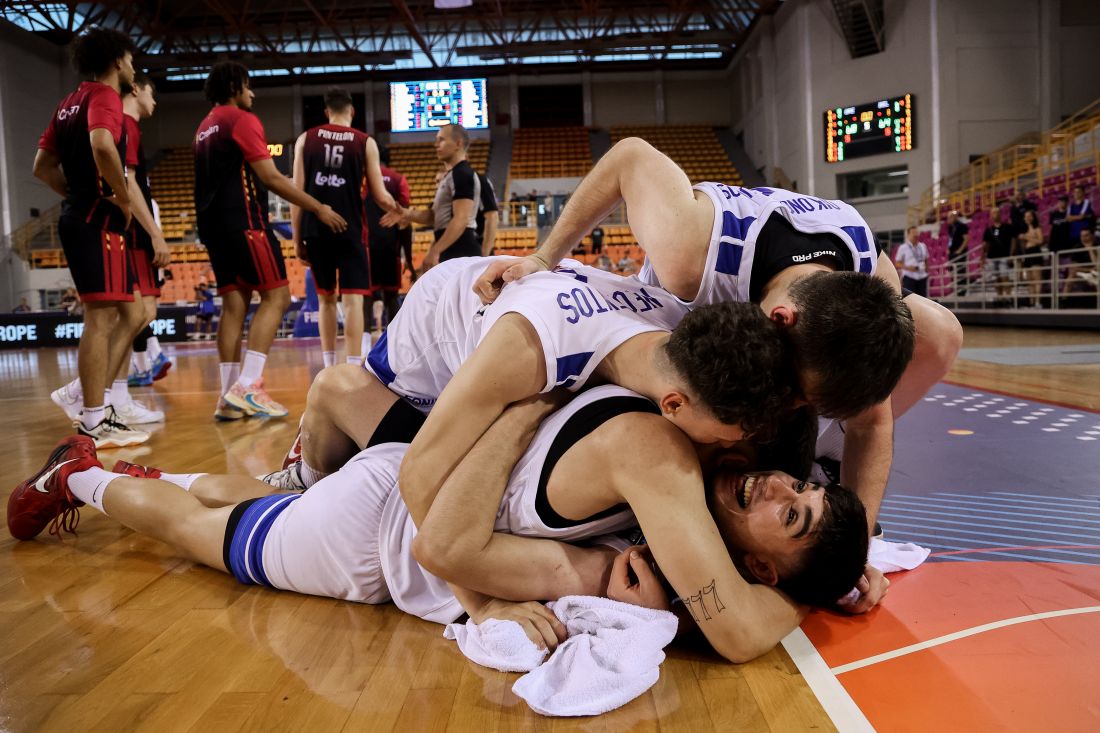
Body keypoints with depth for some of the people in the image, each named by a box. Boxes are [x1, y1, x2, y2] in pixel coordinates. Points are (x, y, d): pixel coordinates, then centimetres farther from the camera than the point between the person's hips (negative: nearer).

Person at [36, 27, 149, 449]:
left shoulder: (72, 102, 21)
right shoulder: (104, 95, -6)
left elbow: (42, 166, 23)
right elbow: (102, 145, -28)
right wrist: (122, 197, -16)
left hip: (80, 217, 9)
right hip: (98, 221, -9)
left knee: (131, 315, 13)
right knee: (100, 317, -8)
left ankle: (81, 395, 11)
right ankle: (95, 424, -5)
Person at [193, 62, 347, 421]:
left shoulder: (204, 127, 23)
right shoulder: (242, 119, -4)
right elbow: (270, 177, -12)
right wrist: (318, 208, -9)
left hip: (212, 224, 9)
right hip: (243, 220, -9)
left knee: (234, 303, 6)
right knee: (275, 296, -7)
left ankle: (229, 397, 1)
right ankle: (248, 387, -18)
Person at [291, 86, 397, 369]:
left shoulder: (305, 139, 8)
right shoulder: (365, 142, 3)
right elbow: (380, 197, 0)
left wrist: (297, 238, 8)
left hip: (315, 230, 3)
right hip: (350, 229, -3)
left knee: (326, 298, 16)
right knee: (353, 300, -2)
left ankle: (330, 368, 20)